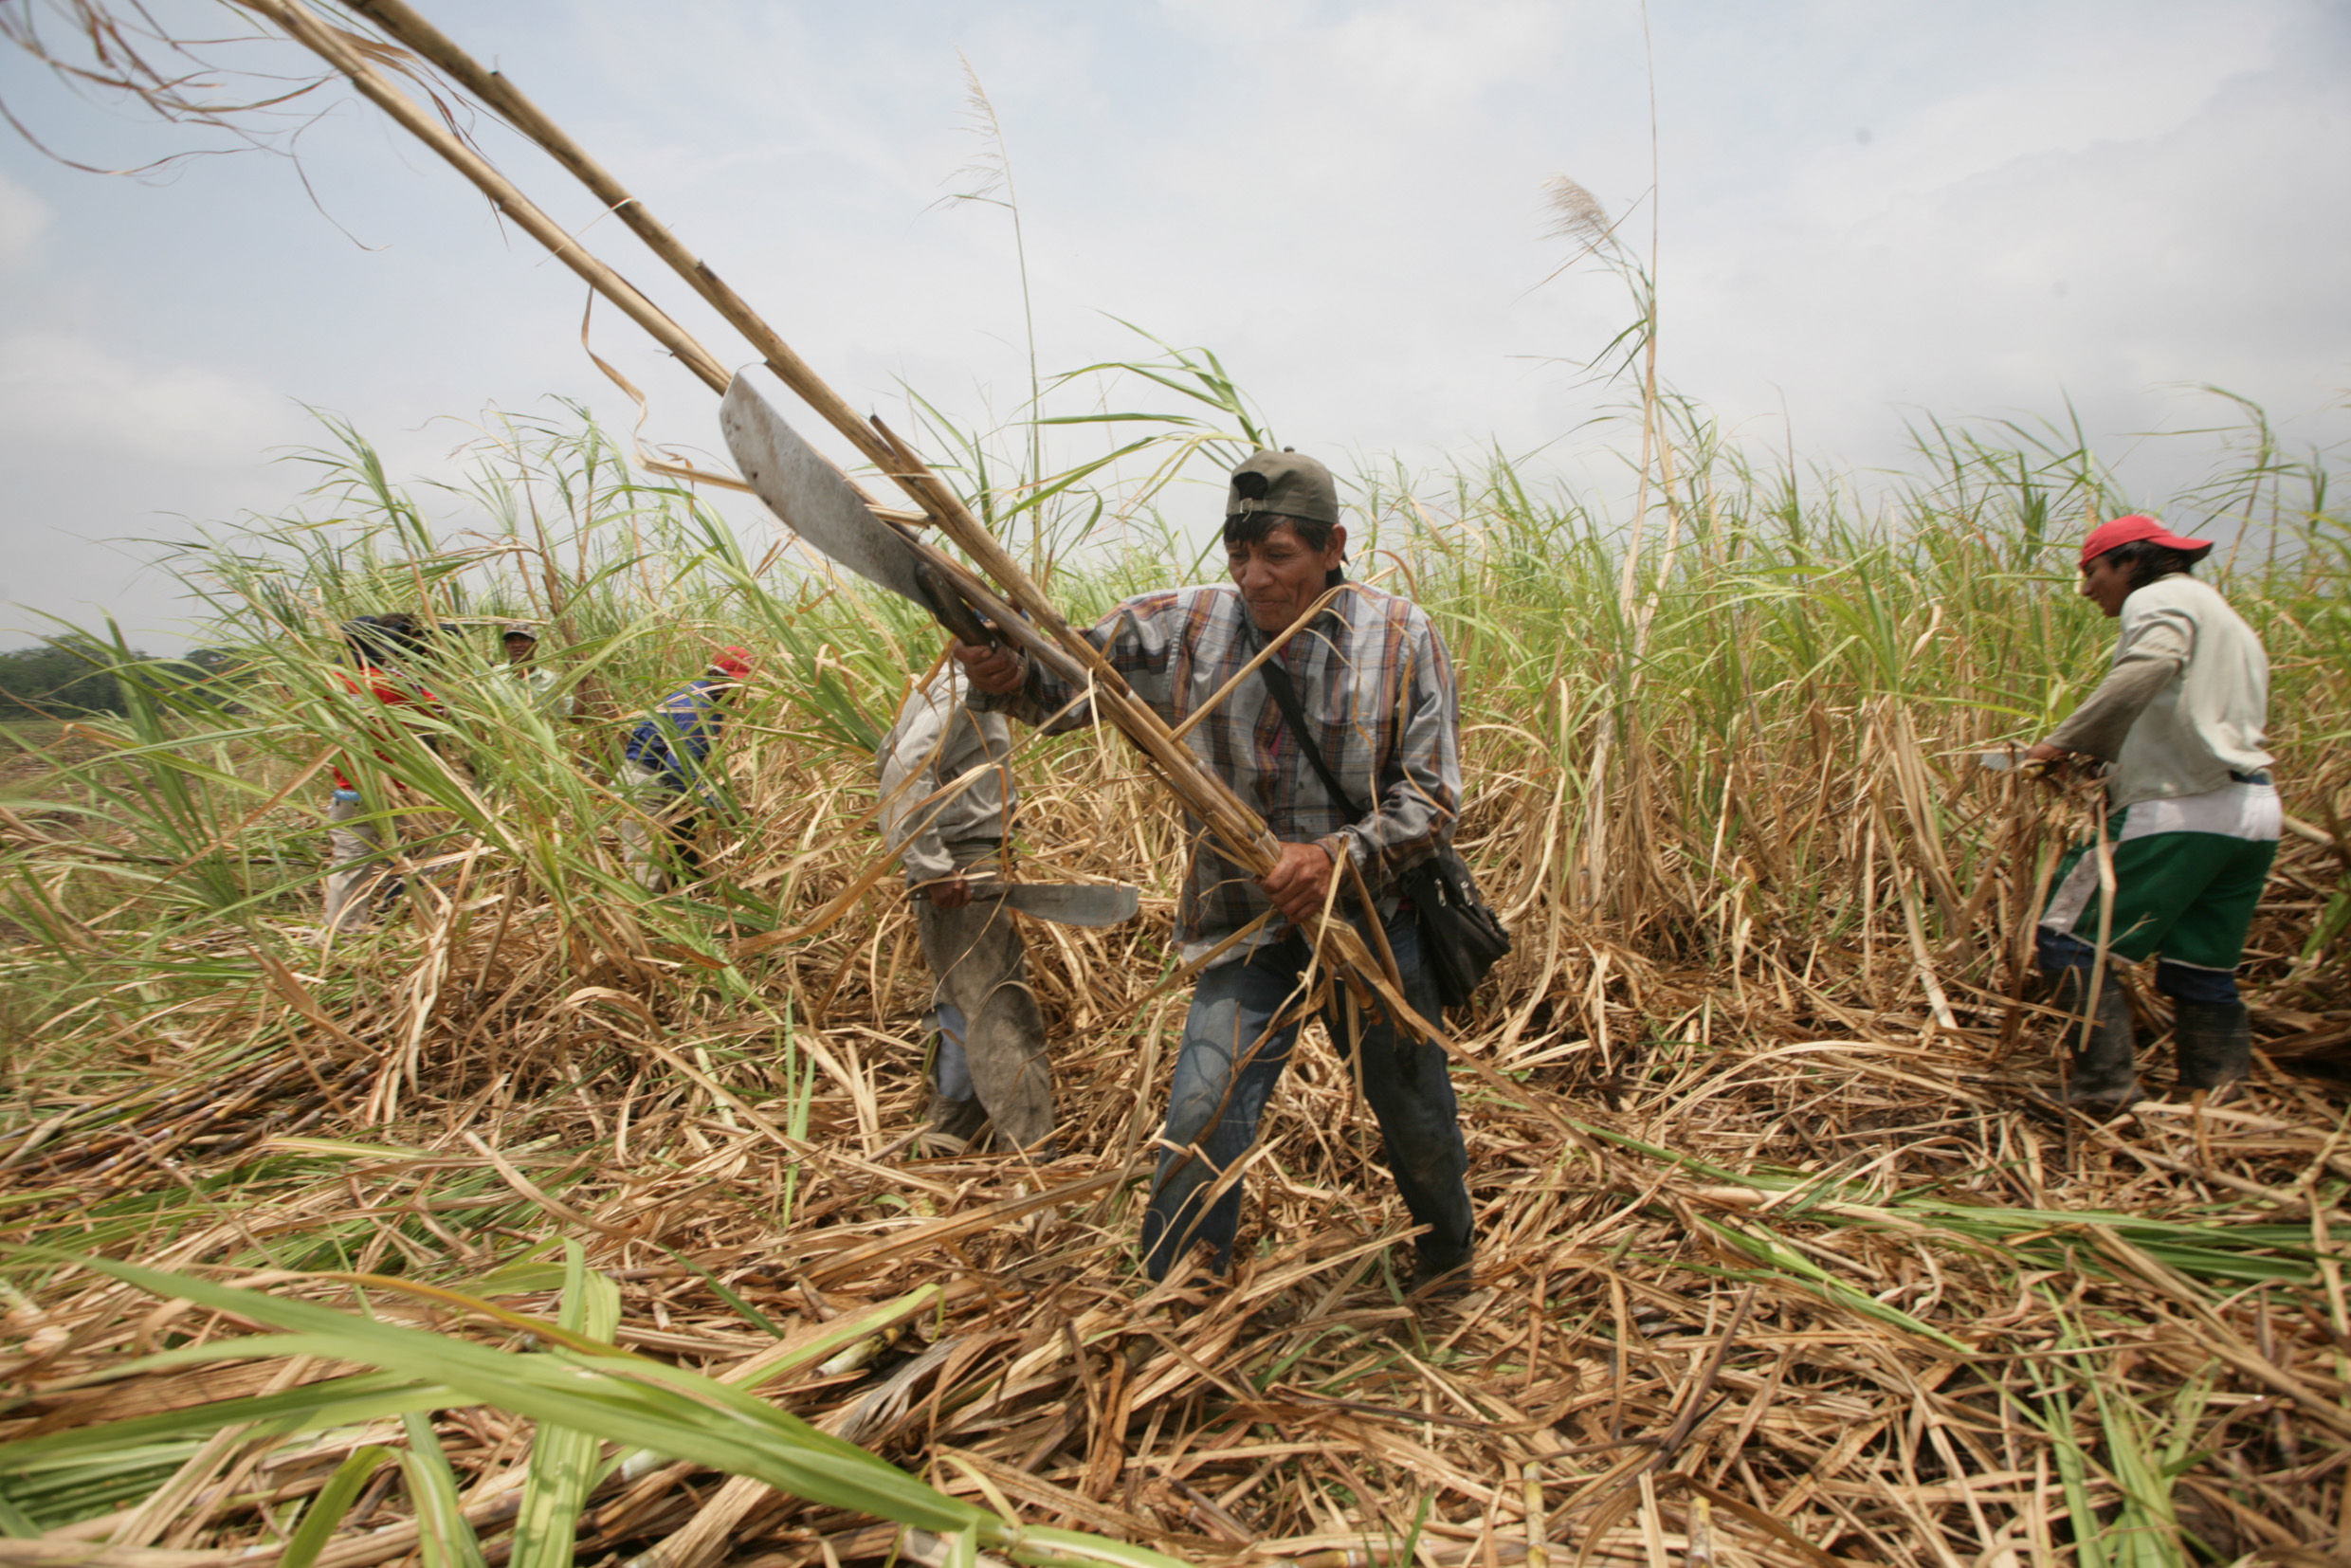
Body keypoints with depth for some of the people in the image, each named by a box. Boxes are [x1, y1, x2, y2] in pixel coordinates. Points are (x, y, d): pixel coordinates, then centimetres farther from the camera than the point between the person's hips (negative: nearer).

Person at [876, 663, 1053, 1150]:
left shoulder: (955, 687, 16)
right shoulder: (962, 690, -14)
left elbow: (888, 754, 24)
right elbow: (904, 768, -25)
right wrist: (934, 867, -25)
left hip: (970, 867, 11)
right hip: (959, 870, -11)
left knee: (969, 1006, 18)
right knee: (999, 1016, -10)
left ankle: (945, 1147, 28)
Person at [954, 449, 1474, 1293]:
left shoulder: (1403, 639, -12)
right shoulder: (1182, 627, -9)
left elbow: (1430, 796, -11)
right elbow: (1062, 683, -7)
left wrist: (1337, 854, -27)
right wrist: (1004, 674, -31)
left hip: (1376, 917, 1)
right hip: (1248, 924, 0)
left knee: (1416, 1117, 20)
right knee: (1203, 1121, -9)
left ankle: (1449, 1255, 52)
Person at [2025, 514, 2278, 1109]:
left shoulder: (2158, 598, -1)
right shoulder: (2224, 616, 28)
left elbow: (2152, 663, -24)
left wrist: (2066, 741, -24)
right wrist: (2107, 758, 17)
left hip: (2182, 809, -9)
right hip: (2255, 813, 9)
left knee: (2068, 939, -4)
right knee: (2202, 971, 15)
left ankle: (2105, 1084, -4)